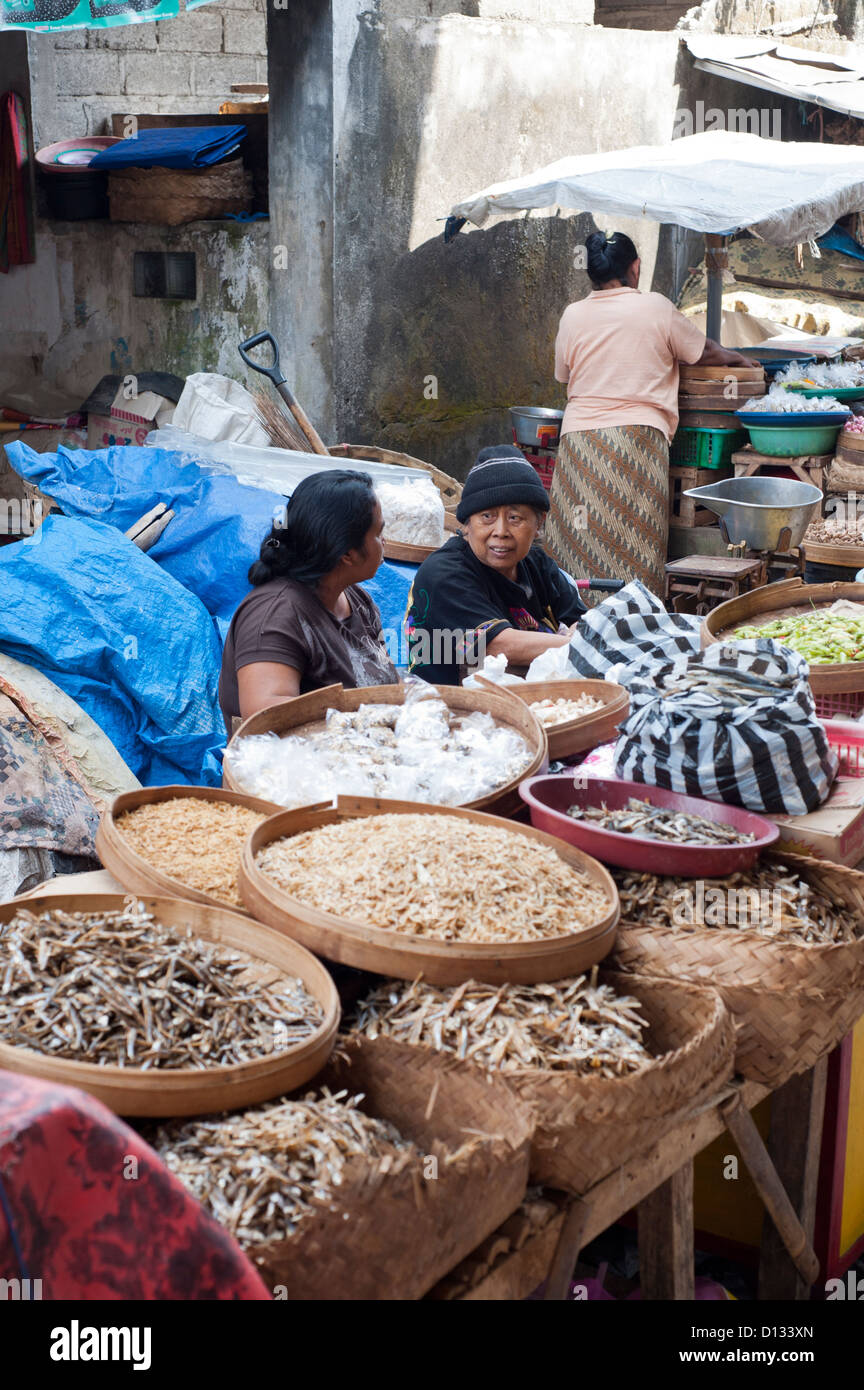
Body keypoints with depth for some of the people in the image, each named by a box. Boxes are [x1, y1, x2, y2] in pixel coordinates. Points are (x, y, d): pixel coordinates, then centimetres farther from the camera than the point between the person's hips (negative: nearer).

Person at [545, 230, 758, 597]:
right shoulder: (657, 308, 2)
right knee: (636, 549, 0)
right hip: (639, 438, -2)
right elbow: (705, 352, 15)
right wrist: (737, 358, 35)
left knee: (577, 544, 4)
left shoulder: (573, 315, 6)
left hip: (580, 434, 2)